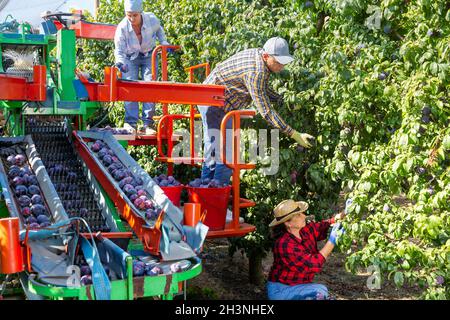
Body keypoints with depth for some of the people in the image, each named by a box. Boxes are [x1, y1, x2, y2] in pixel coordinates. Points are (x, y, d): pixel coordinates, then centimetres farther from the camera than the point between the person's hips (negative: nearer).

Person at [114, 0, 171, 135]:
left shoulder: (152, 20, -23)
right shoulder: (122, 28, -28)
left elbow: (159, 30, 3)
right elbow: (119, 50, -24)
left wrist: (164, 42, -9)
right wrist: (120, 63, -43)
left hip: (148, 56, 1)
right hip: (130, 58, -1)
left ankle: (148, 123, -3)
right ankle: (131, 123, -7)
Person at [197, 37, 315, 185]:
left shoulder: (259, 55, -1)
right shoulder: (255, 72, -30)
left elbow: (263, 89, 15)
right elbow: (266, 112, -30)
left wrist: (284, 102, 2)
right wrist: (294, 134, -29)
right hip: (214, 104, -10)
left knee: (212, 150, 18)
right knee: (227, 153, -9)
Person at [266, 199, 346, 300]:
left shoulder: (306, 230, -4)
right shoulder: (285, 245, -28)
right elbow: (313, 264, -28)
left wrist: (341, 216, -15)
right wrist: (332, 241, -25)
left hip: (298, 285, 9)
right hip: (281, 290, -9)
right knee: (320, 292, -25)